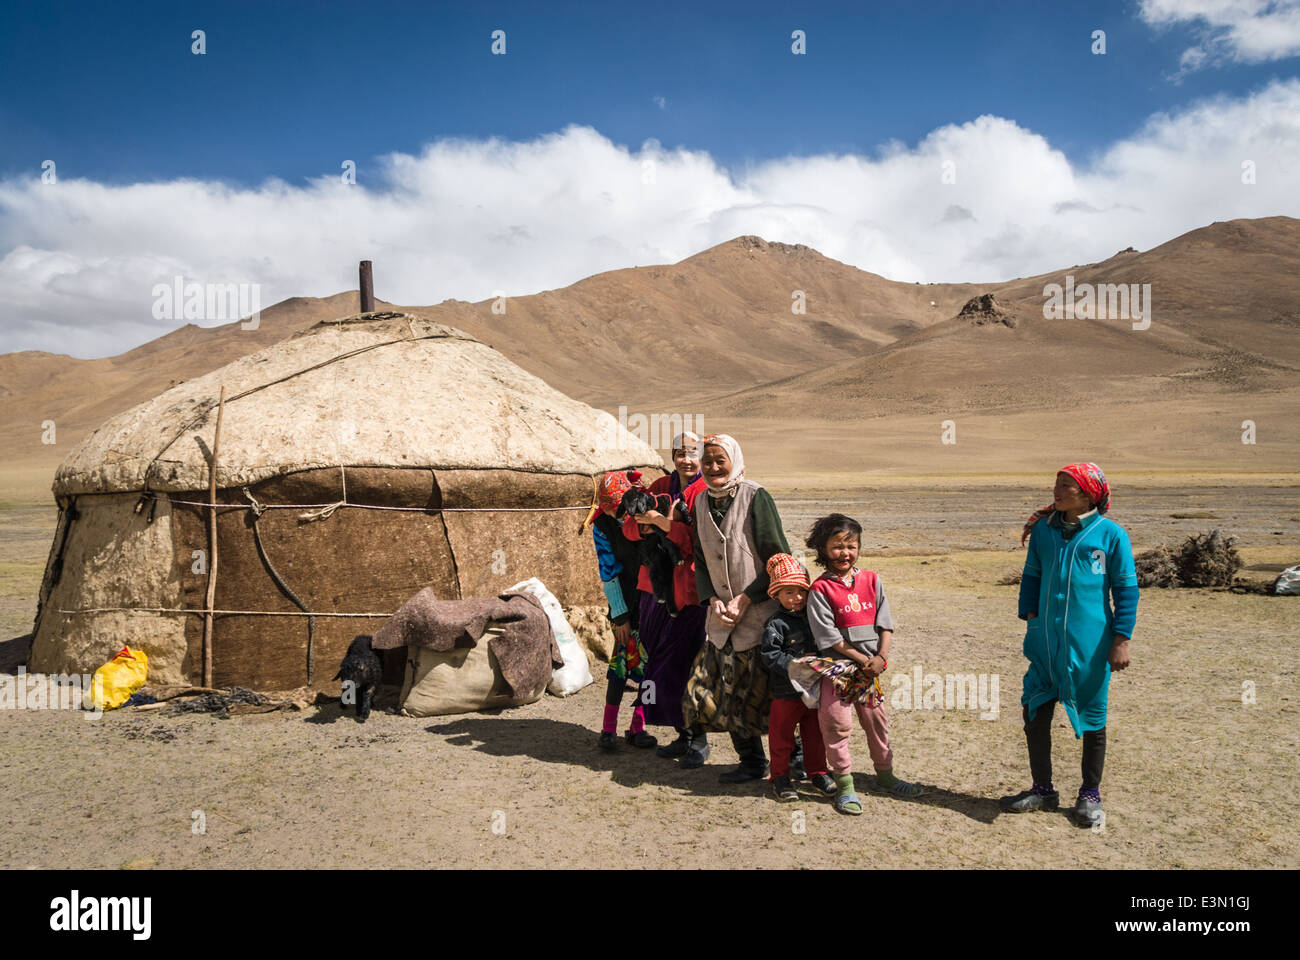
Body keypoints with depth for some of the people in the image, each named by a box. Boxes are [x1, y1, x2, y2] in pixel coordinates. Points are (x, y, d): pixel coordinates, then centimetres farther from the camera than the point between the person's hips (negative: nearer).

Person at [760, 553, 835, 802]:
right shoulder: (776, 623, -12)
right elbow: (770, 655, -16)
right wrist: (794, 665, -23)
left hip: (814, 690, 5)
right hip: (786, 692, -5)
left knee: (815, 735, 17)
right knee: (781, 737, 6)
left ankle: (818, 772, 33)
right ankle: (780, 777, 20)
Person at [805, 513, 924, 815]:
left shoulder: (872, 580, 4)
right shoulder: (821, 588, -10)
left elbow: (885, 623, 4)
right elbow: (829, 637, -13)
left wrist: (881, 657, -10)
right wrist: (863, 660, -13)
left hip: (871, 666, 4)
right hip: (837, 666, -4)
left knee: (877, 720, 14)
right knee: (837, 724, -3)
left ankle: (885, 775, 32)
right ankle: (844, 785, 10)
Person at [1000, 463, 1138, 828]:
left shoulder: (1111, 534, -5)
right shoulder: (1044, 531, 6)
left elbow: (1126, 590, -2)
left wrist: (1121, 639, -6)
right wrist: (1031, 619, 7)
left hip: (1089, 645, -4)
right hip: (1046, 642, 4)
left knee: (1092, 719, 9)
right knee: (1035, 713, 6)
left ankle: (1090, 795, 26)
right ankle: (1042, 790, 23)